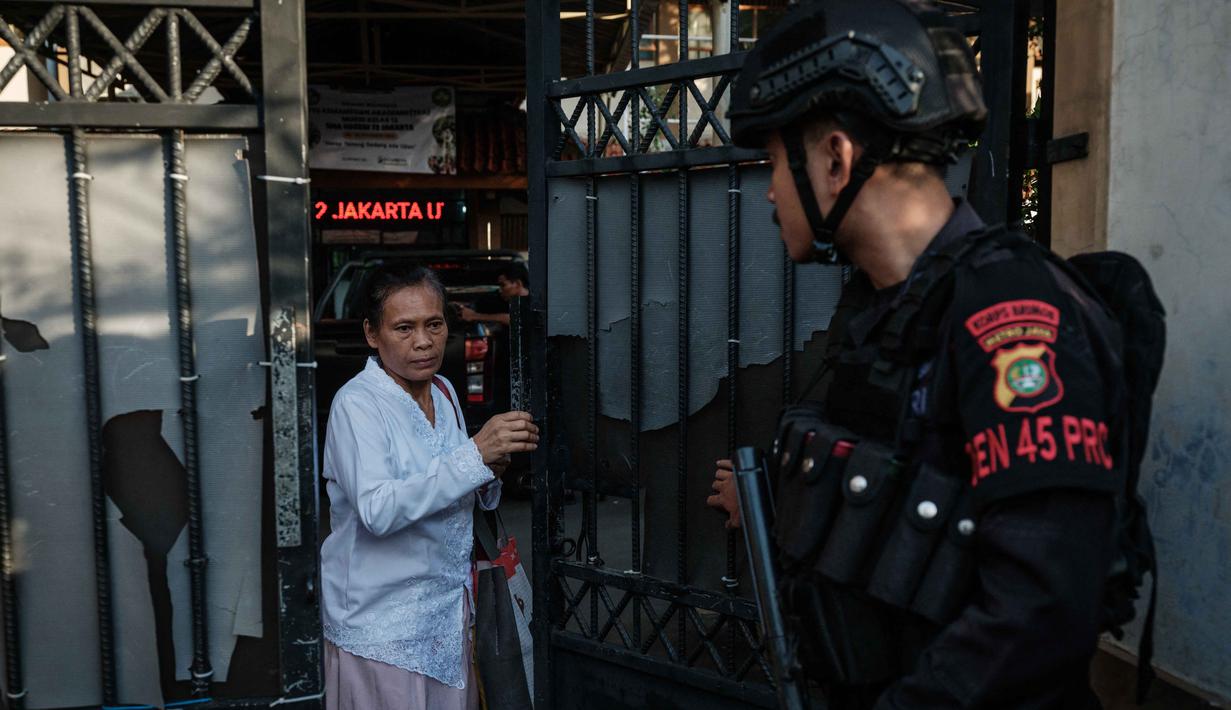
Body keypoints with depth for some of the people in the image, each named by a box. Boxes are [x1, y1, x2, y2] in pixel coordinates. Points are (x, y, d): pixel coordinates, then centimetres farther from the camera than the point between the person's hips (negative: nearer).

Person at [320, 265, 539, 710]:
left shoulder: (444, 391, 5)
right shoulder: (357, 405, -16)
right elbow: (377, 510, -30)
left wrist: (490, 472, -6)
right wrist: (476, 454, -33)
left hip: (449, 607, 7)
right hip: (382, 625, -6)